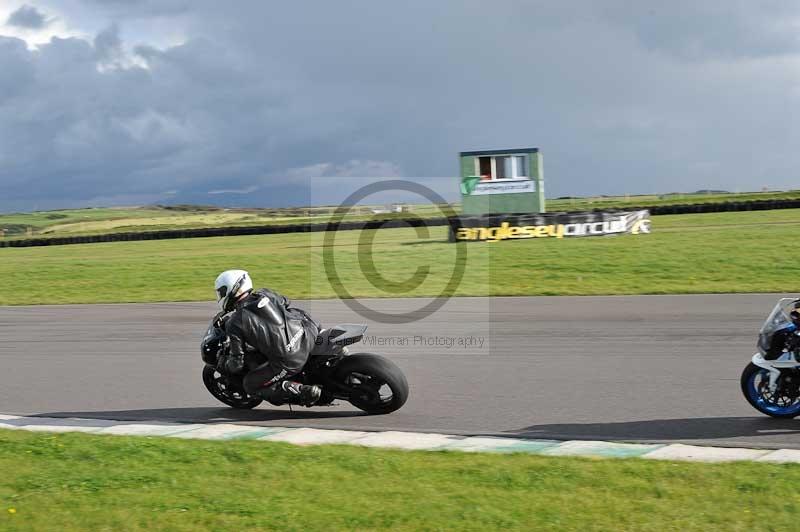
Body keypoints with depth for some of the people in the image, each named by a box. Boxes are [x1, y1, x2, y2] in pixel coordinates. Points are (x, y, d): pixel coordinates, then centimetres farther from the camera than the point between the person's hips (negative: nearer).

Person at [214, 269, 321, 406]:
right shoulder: (265, 294, 9)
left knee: (250, 385, 11)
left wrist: (223, 364, 21)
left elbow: (237, 364, -1)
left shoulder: (234, 323, -4)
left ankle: (303, 392, -8)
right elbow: (286, 304, 31)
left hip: (289, 361, -6)